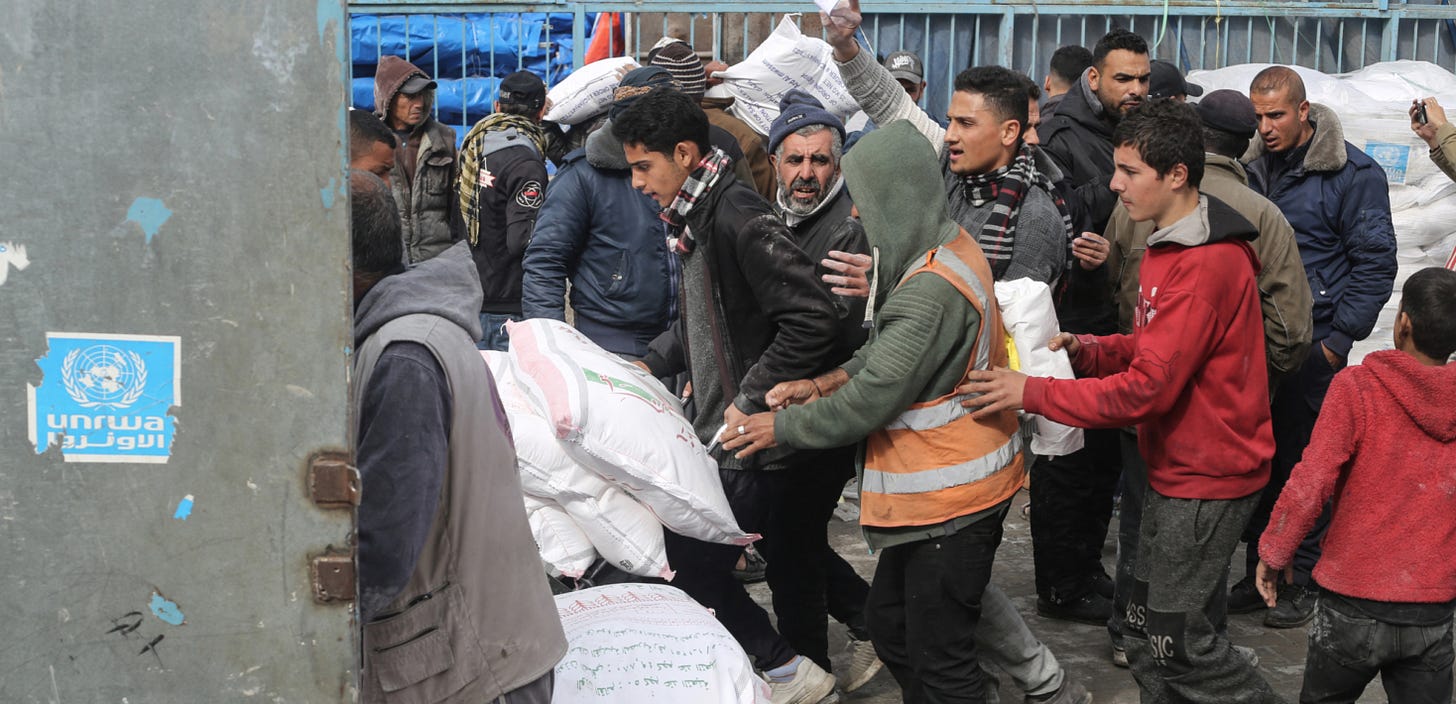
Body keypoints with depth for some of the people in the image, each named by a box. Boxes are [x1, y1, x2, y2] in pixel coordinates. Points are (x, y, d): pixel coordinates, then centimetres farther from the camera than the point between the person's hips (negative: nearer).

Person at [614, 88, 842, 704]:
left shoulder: (740, 219, -21)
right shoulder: (696, 218, 10)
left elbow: (812, 321, -27)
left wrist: (751, 400, -21)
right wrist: (650, 365, 11)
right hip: (717, 432, 10)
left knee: (694, 569, -3)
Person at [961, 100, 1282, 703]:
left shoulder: (1205, 266, -24)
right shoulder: (1169, 245, 10)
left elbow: (1147, 387, -27)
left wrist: (1033, 393, -22)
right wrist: (1083, 350, -2)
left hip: (1208, 478, -10)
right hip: (1176, 468, 10)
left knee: (1173, 638, -2)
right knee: (1147, 629, 15)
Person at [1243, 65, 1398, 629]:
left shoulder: (1354, 174, -7)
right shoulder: (1250, 167, 8)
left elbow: (1375, 263, -6)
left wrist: (1340, 339, -11)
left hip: (1311, 344, -5)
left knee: (1304, 460, 1)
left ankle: (1302, 581, 12)